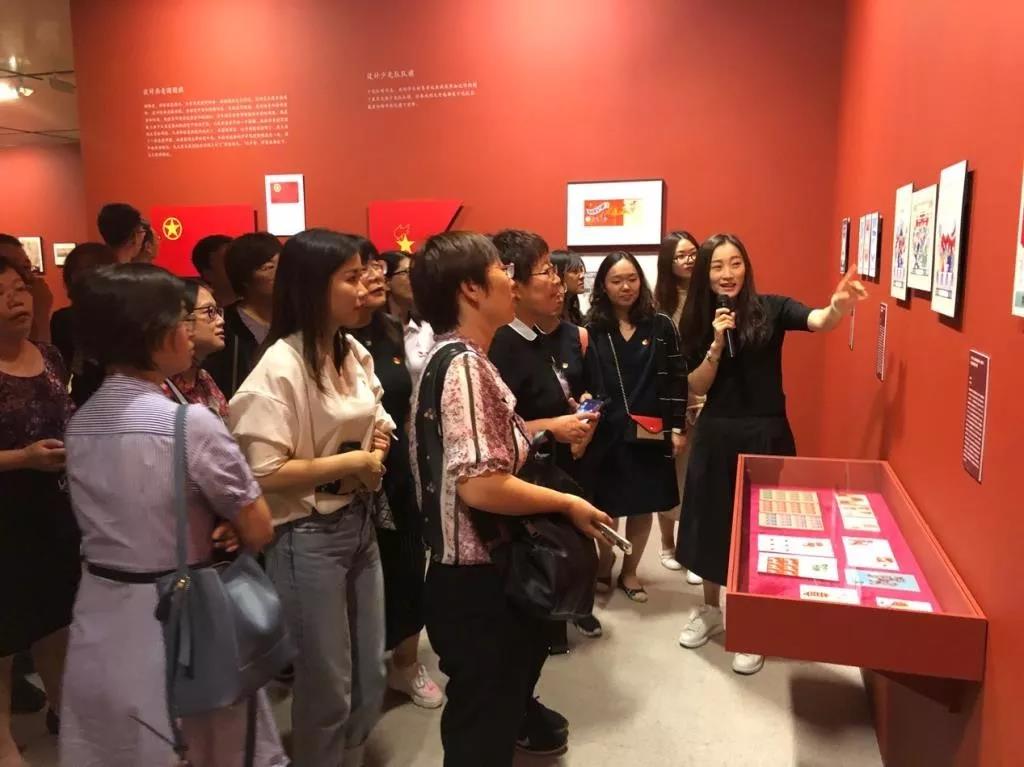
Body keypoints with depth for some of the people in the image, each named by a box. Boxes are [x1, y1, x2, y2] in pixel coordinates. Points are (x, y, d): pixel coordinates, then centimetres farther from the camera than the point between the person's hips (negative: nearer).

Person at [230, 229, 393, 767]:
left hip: (360, 524, 8)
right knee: (327, 689, 10)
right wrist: (349, 462, -17)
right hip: (308, 537, -7)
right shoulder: (279, 367, -18)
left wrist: (379, 437, -2)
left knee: (370, 680, 19)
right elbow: (263, 473, -22)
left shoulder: (355, 353, 5)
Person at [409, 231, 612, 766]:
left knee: (492, 702, 32)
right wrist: (568, 503, -20)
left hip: (488, 569, 10)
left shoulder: (464, 358, 9)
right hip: (476, 580, -10)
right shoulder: (463, 365, -24)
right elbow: (479, 485, -32)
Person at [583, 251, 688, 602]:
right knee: (605, 507, 8)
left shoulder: (661, 326, 0)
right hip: (605, 435, -1)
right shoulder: (591, 330, -2)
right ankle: (603, 566, 32)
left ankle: (629, 572, 30)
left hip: (650, 434, 1)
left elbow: (677, 379, 2)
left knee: (643, 507, 11)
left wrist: (678, 428, -1)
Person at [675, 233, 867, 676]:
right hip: (716, 437, 3)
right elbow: (697, 388, -2)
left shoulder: (770, 309, -8)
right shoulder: (696, 320, 1)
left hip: (766, 435, -3)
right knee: (711, 524, 14)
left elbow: (818, 322, -28)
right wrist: (717, 344, -17)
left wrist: (838, 306, -50)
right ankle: (710, 611, 37)